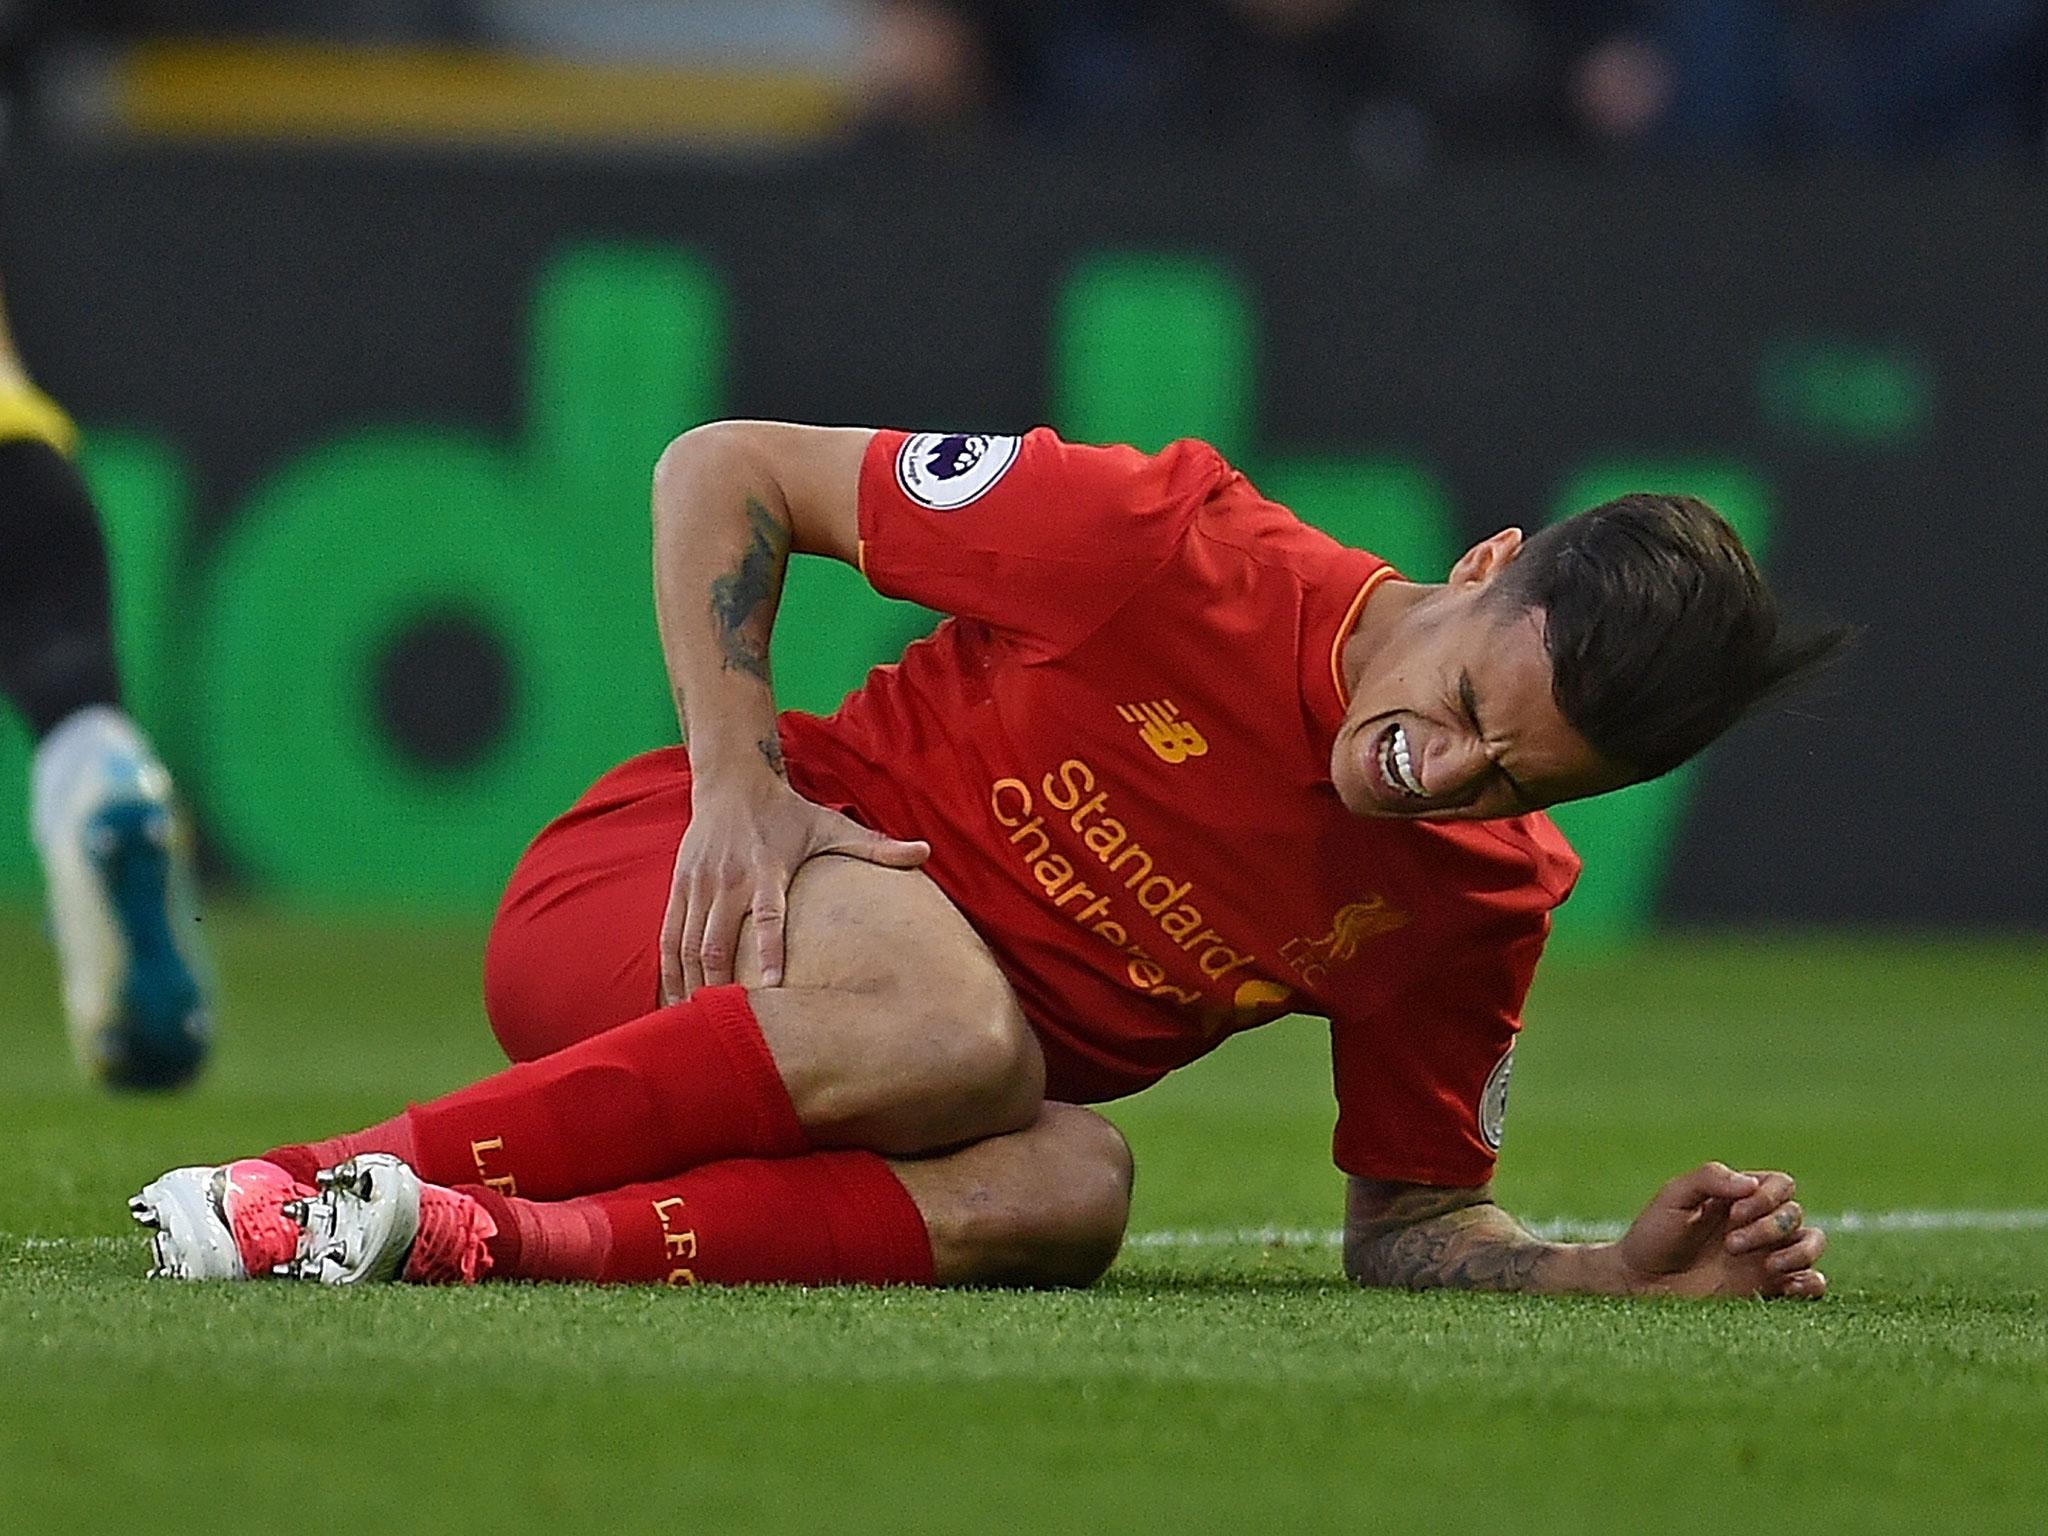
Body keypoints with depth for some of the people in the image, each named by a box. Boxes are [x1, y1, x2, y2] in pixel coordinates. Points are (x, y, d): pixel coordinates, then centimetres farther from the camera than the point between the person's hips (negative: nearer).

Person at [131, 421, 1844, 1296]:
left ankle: (476, 1240, -40)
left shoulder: (1481, 905, -3)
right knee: (951, 1025, -40)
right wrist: (739, 781, -18)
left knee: (1067, 1188, -33)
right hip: (660, 895, -4)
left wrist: (1617, 1272, -11)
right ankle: (319, 1179, -34)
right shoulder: (1175, 549, -18)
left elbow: (1413, 1216, 8)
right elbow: (724, 470, -8)